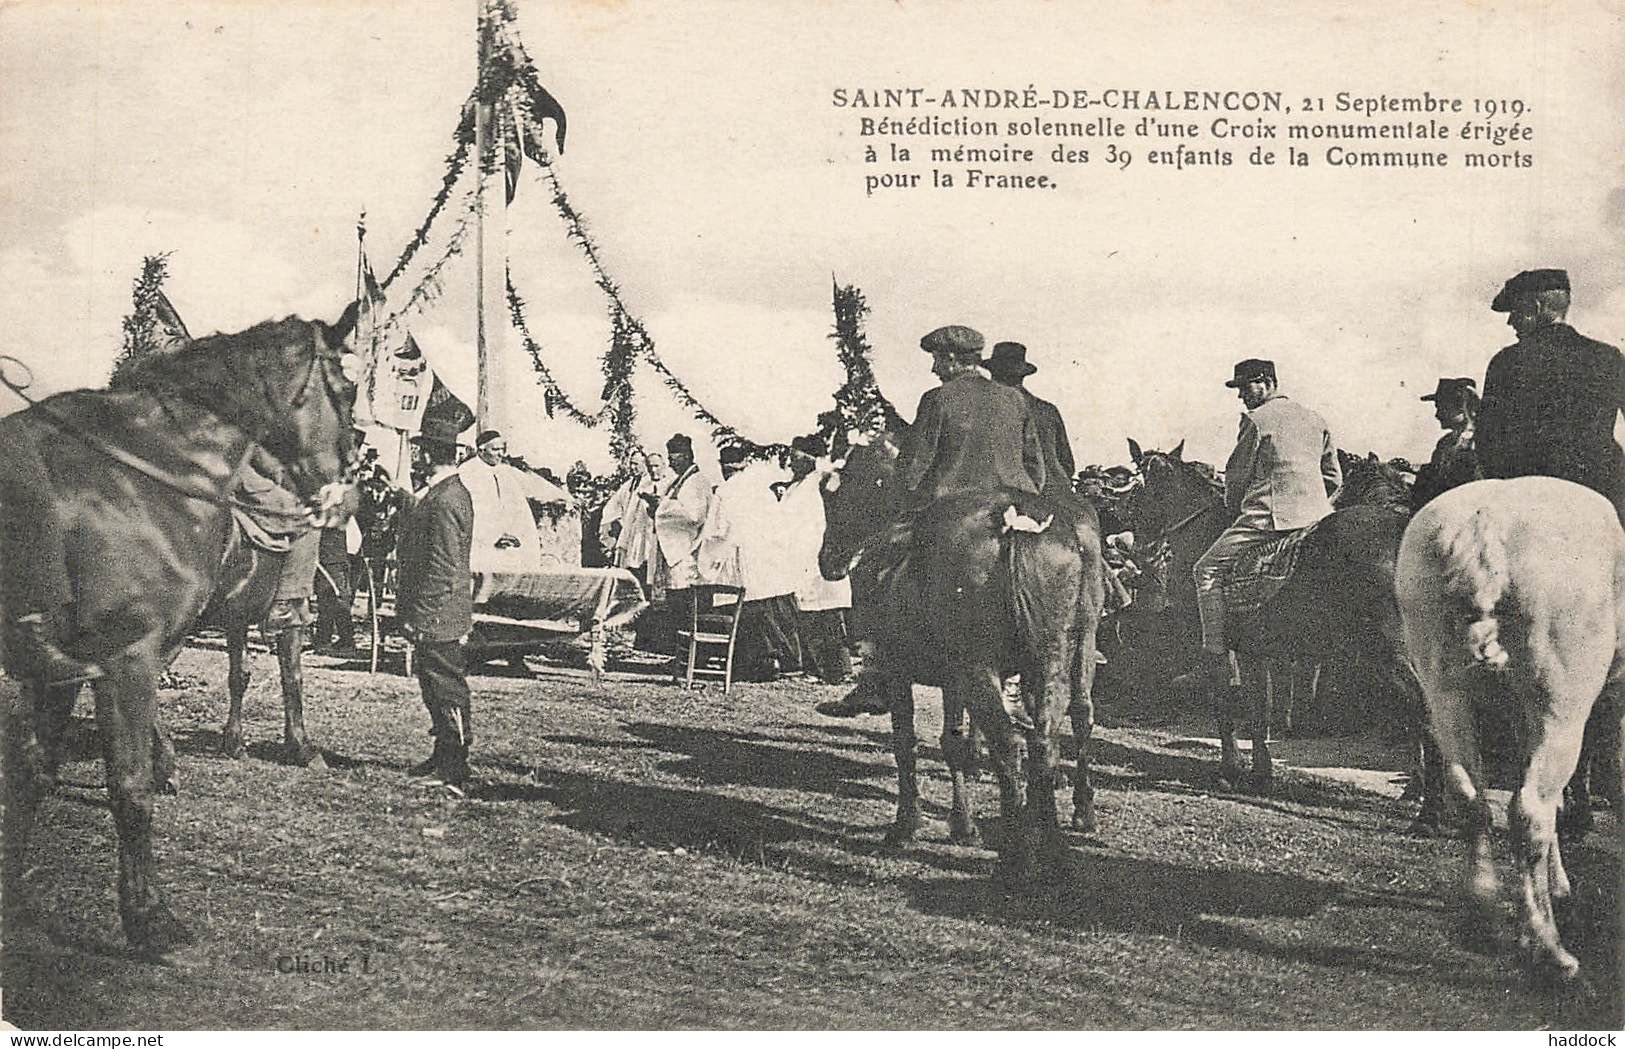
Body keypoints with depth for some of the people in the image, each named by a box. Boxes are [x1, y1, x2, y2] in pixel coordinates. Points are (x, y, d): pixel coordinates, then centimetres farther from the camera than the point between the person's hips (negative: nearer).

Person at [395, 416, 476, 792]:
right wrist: (411, 610, 21)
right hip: (438, 619, 10)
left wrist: (417, 614, -19)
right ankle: (444, 759, 27)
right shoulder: (455, 491, 13)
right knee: (434, 685, 17)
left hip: (437, 616, -10)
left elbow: (443, 567, -22)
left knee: (447, 688, -4)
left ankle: (454, 773, 2)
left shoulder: (445, 501, -20)